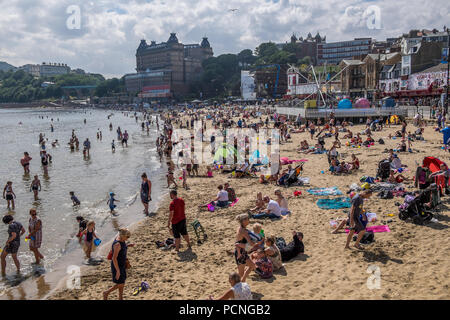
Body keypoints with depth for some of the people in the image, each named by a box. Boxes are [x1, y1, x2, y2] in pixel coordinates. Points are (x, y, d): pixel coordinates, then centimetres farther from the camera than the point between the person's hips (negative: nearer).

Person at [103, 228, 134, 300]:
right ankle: (106, 293, 27)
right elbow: (114, 258, -28)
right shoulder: (117, 244, -31)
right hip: (117, 265, -9)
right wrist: (118, 271, -24)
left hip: (122, 264, 9)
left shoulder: (120, 238, -5)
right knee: (120, 284, 6)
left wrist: (128, 245, 1)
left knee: (122, 282, 19)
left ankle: (121, 298, 34)